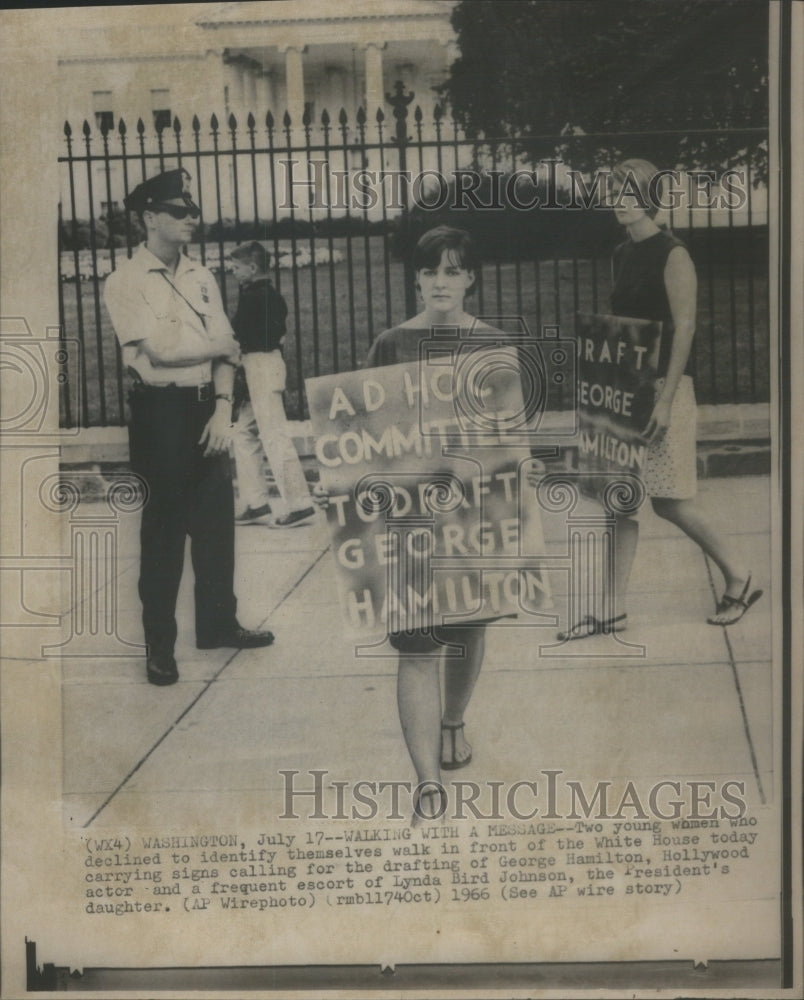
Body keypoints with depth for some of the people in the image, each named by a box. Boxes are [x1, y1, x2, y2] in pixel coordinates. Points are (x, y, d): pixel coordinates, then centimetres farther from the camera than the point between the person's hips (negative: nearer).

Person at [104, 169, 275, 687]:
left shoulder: (202, 278, 11)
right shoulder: (127, 281, -7)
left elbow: (225, 351, 6)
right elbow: (160, 349, -17)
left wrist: (223, 409, -7)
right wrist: (219, 343, -3)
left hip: (208, 407, 6)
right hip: (159, 411, -6)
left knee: (217, 519, 12)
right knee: (164, 528, 2)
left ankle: (219, 623, 28)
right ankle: (160, 645, 15)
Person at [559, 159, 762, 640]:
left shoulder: (673, 256, -9)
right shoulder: (622, 255, 13)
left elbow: (684, 329, -15)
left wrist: (665, 400, -21)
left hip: (665, 385, -7)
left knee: (671, 501, -4)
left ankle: (740, 577, 17)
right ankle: (614, 607, 10)